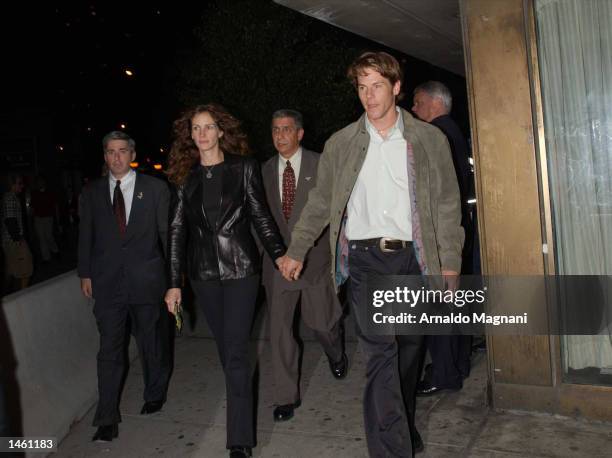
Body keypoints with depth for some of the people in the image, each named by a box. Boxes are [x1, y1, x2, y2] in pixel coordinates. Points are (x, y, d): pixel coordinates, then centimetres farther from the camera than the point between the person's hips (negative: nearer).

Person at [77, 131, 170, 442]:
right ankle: (107, 419, 8)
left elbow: (168, 231, 1)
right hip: (107, 282, 1)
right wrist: (85, 273, 8)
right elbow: (85, 235, 10)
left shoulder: (155, 188, 0)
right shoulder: (92, 192, 7)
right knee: (109, 350, 0)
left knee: (150, 342, 15)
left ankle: (155, 394, 37)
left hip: (146, 279, -1)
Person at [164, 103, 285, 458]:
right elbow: (177, 229, 4)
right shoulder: (185, 176, 4)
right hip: (203, 271, 3)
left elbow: (261, 216, 2)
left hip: (240, 267, -3)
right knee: (226, 347, 15)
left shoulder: (244, 168, -2)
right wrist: (174, 283, 0)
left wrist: (279, 253, -8)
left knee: (236, 350, -7)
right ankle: (243, 405, 36)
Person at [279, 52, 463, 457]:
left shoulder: (430, 140, 4)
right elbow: (320, 203, 13)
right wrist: (297, 251, 14)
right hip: (365, 259, -1)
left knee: (410, 348, 13)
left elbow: (447, 206, 5)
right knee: (380, 352, -11)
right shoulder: (341, 144, 5)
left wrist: (450, 262, 1)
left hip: (414, 258, 2)